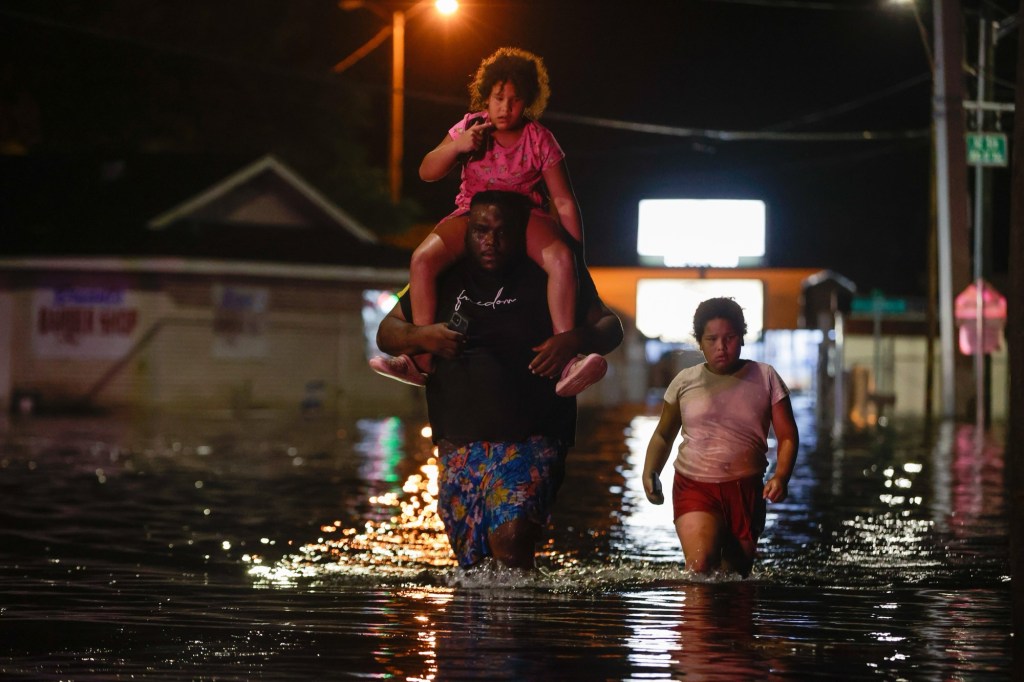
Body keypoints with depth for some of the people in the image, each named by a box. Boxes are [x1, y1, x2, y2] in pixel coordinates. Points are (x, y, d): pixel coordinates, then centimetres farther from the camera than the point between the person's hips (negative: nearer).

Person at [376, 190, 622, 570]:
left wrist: (576, 341, -16)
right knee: (472, 562, 7)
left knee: (511, 537, -25)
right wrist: (421, 337, -6)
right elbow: (386, 333, 17)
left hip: (529, 440, -4)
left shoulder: (547, 281, 4)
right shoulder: (443, 280, 12)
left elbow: (611, 327, 7)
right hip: (458, 443, 4)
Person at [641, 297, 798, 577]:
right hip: (695, 487, -1)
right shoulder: (685, 382, 4)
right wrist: (650, 473, -2)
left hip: (746, 490, 1)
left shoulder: (765, 378, 3)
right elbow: (663, 435, 16)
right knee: (700, 564, -27)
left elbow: (787, 437, 2)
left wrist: (781, 477, -16)